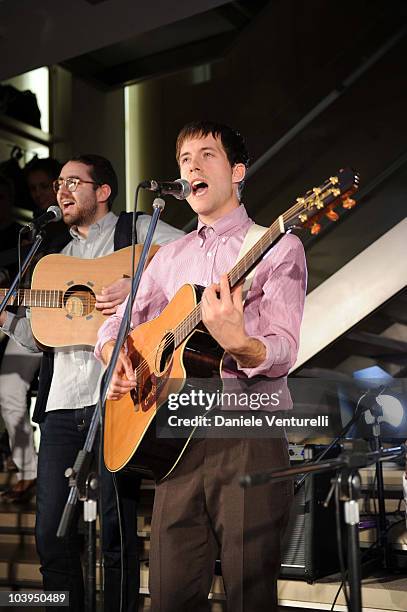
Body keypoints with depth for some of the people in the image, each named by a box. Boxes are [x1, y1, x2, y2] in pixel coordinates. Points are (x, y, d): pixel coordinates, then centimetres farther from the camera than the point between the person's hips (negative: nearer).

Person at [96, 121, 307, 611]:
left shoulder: (277, 247, 1)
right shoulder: (171, 256, 18)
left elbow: (282, 351, -11)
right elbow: (117, 322, 23)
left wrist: (237, 342, -32)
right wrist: (117, 359, 0)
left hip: (248, 434, -4)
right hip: (178, 433, 5)